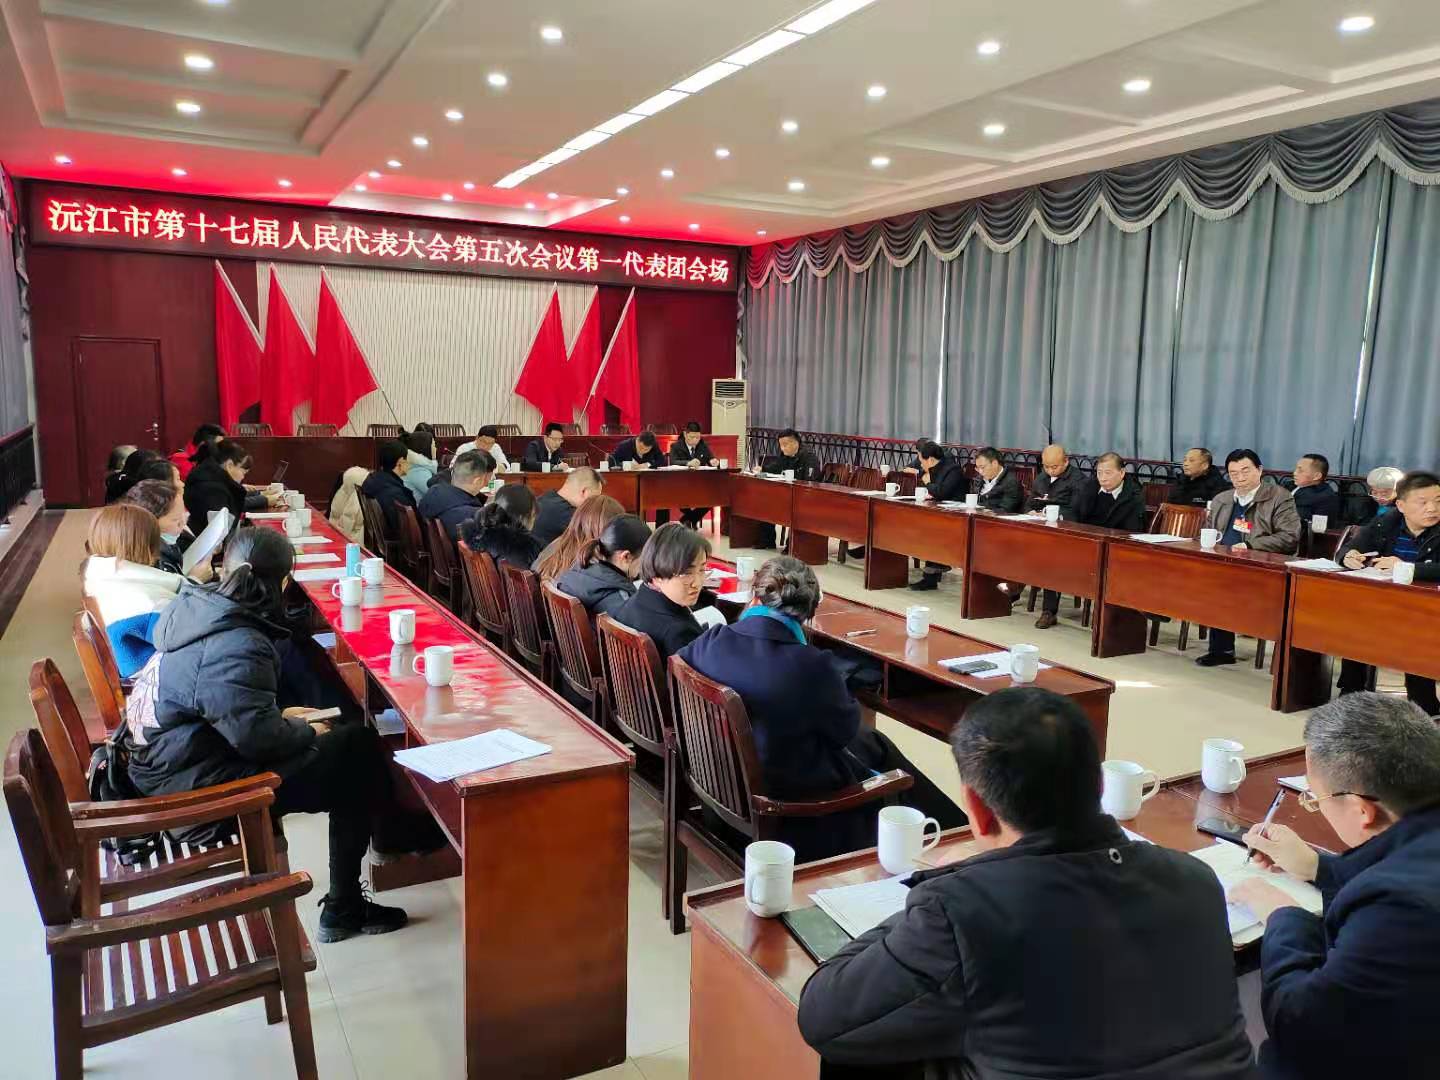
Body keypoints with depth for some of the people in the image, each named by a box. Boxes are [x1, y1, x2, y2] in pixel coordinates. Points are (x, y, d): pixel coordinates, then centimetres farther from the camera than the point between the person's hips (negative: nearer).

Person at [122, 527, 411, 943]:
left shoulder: (194, 607, 2)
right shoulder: (236, 647, -26)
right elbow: (258, 737, -26)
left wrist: (283, 718, 13)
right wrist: (306, 732, -7)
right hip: (195, 787, -9)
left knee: (346, 739, 12)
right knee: (359, 751, -5)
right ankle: (343, 908, 8)